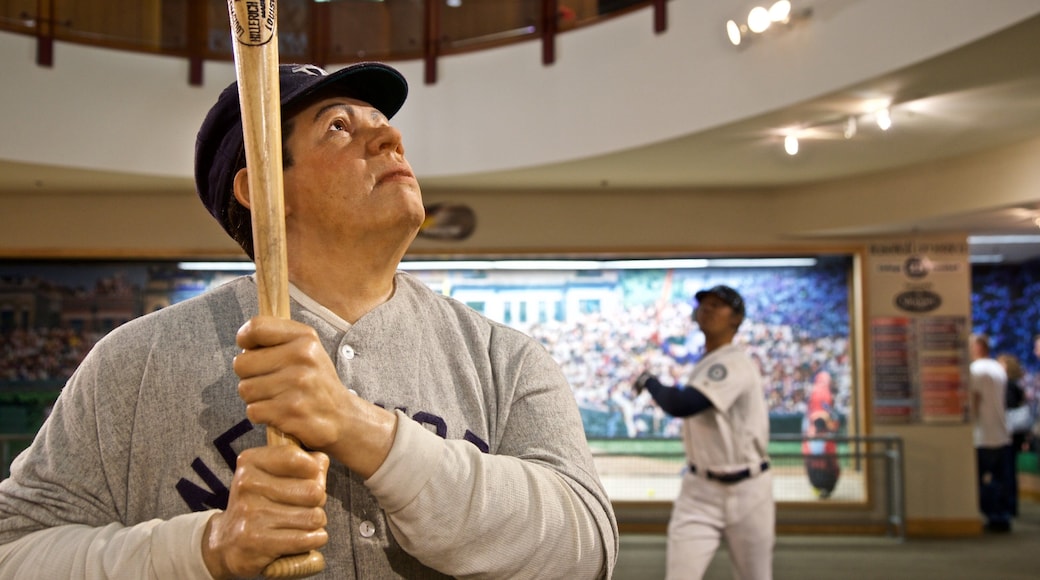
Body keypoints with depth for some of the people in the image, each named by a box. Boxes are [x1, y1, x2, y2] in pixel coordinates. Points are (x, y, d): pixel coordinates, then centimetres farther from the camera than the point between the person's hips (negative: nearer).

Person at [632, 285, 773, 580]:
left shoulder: (734, 363, -18)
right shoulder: (706, 363, 11)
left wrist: (648, 381, -14)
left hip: (746, 489, -6)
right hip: (700, 489, 6)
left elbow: (680, 406, -29)